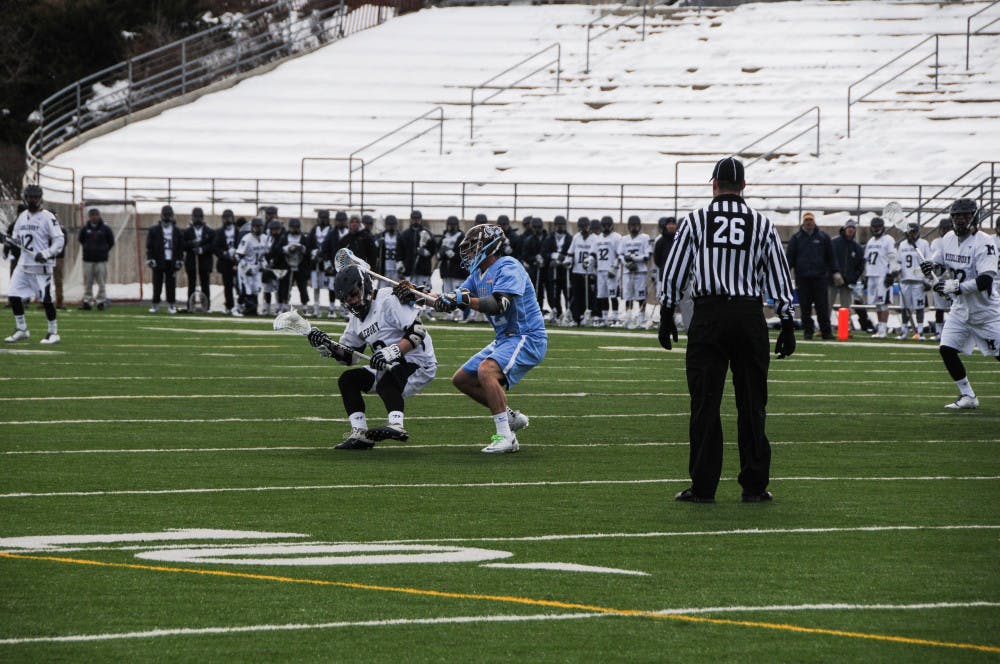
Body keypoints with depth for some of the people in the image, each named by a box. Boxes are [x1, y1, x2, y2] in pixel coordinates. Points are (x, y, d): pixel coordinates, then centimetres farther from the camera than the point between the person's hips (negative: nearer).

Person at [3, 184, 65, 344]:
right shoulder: (22, 217, 13)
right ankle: (21, 329, 16)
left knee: (46, 299, -5)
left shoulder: (47, 217, -7)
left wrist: (46, 254, -23)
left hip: (41, 265, -7)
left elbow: (59, 240, -11)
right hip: (24, 264, 7)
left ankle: (53, 332, 6)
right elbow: (16, 238, 22)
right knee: (13, 295, 2)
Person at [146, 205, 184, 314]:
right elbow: (149, 246, 1)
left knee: (171, 285, 2)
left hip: (171, 262, 1)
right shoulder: (154, 230, 3)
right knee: (157, 284, 1)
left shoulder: (177, 231, 8)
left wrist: (179, 261, 3)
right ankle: (155, 305, 7)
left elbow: (181, 247, 9)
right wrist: (150, 259, -7)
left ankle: (171, 306, 7)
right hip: (158, 262, -1)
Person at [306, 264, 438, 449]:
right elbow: (348, 356, 17)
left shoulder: (388, 300, -15)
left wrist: (394, 351, -33)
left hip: (418, 363, -10)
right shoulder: (356, 317, 13)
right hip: (388, 367, 10)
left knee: (385, 381, -36)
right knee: (347, 380, 2)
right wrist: (328, 347, -2)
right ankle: (360, 433, -4)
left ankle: (396, 425, -56)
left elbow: (417, 331, -23)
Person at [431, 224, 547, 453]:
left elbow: (499, 305, -29)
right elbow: (453, 300, 12)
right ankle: (511, 417, 19)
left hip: (527, 337, -11)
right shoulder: (479, 274, 13)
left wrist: (463, 299, -32)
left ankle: (505, 436, -28)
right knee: (462, 380, 13)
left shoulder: (508, 267, -16)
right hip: (504, 339, 11)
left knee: (486, 371, -33)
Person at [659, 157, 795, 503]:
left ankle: (703, 485, 0)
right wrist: (787, 324, 12)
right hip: (750, 315, 1)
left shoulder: (695, 221, 2)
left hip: (708, 314, -1)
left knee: (705, 403, 1)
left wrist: (666, 315, 12)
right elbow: (778, 276, 7)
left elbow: (674, 270, 3)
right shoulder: (762, 224, 6)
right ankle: (754, 485, 7)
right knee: (751, 403, 6)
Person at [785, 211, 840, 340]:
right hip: (802, 278, 0)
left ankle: (826, 331, 0)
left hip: (820, 277, 0)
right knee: (805, 307, 1)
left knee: (823, 306, -4)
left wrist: (835, 272, 9)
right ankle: (807, 330, 8)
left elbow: (830, 257, 15)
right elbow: (789, 257, 7)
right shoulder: (796, 238, 9)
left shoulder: (823, 237, 11)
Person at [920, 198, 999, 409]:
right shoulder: (948, 239, 3)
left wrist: (957, 286, -33)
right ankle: (968, 397, 7)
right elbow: (936, 261, 19)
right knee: (946, 349, -5)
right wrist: (930, 266, -5)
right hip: (961, 308, 6)